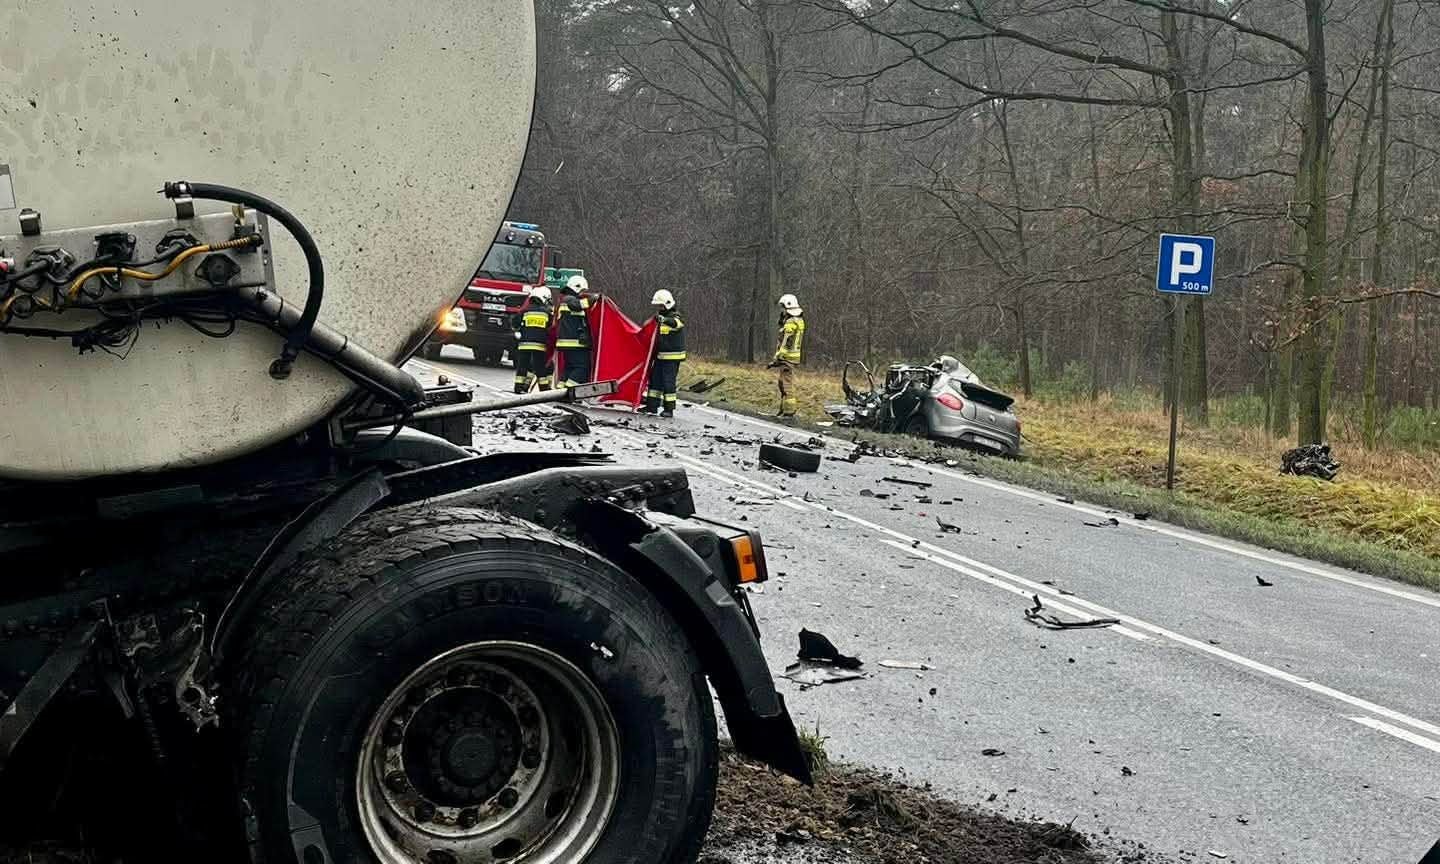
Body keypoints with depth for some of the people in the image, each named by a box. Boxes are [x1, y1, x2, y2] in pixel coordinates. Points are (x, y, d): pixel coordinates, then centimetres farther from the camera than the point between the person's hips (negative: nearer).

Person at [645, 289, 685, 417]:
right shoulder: (659, 318, 13)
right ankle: (651, 406, 16)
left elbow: (675, 323, -40)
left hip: (672, 357, -8)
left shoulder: (675, 317, -13)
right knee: (655, 380, 10)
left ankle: (669, 409, 0)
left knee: (669, 382, -6)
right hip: (660, 356, 8)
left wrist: (663, 319, -60)